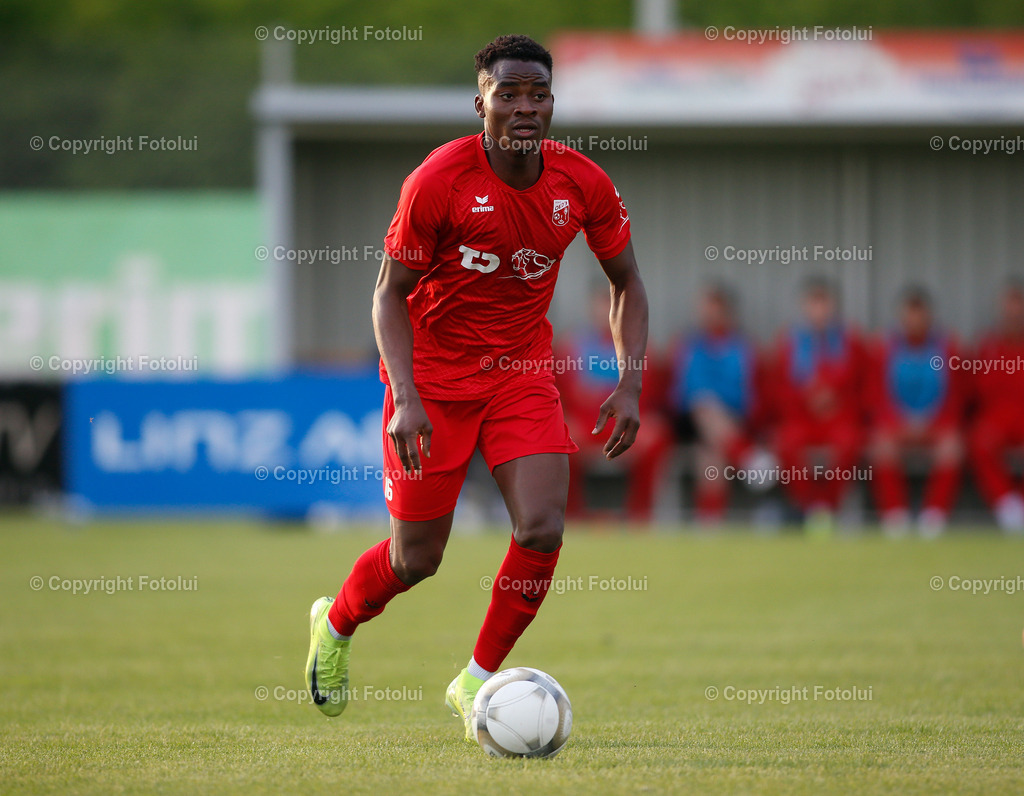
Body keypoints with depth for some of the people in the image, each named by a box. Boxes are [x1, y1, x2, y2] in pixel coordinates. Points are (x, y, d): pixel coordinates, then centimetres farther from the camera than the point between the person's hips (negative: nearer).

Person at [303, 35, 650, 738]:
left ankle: (477, 681, 5)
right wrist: (405, 398, -22)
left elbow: (626, 283, 6)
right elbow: (391, 292, -10)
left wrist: (631, 384, -6)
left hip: (524, 375, 3)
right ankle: (335, 624, 37)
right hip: (433, 375, -3)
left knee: (543, 528, -16)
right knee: (418, 558, 2)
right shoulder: (436, 182, -19)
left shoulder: (584, 184, -8)